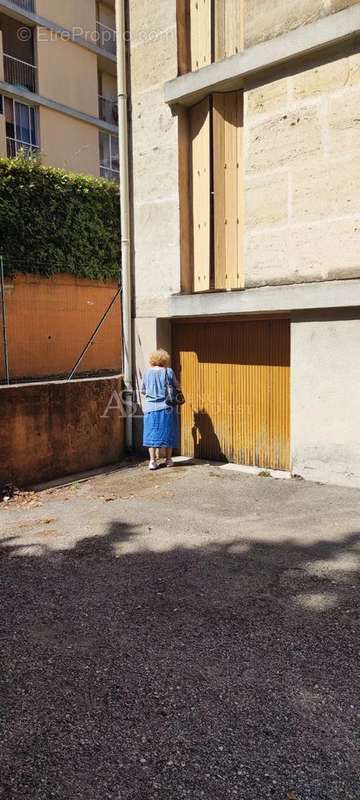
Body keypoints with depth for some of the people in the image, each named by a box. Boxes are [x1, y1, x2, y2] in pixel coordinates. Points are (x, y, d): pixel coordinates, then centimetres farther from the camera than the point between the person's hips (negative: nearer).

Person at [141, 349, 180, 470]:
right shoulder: (169, 372, -5)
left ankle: (153, 461, 3)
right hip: (167, 408, -1)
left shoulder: (147, 373, -1)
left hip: (151, 408, 1)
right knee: (168, 433, 10)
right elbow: (177, 388, 2)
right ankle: (168, 459, 17)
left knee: (152, 433, 6)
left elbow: (143, 391, 9)